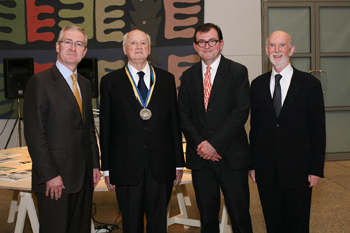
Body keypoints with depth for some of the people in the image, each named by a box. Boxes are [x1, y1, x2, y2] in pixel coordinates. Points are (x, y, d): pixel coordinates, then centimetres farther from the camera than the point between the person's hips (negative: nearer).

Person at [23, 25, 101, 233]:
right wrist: (50, 175, -17)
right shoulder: (40, 82, -9)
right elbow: (34, 133, -14)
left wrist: (95, 164, 12)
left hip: (83, 176, 7)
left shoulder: (85, 84, 14)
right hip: (55, 178, -7)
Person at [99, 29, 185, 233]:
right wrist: (107, 168, 0)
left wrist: (179, 163, 5)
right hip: (126, 167, -1)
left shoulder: (166, 79, 8)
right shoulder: (110, 81, 3)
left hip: (161, 166, 1)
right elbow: (105, 127, 3)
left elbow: (175, 122, 7)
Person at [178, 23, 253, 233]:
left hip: (232, 156, -3)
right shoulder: (188, 76, 11)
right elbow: (184, 115, 7)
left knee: (240, 215, 3)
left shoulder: (238, 72, -1)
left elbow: (241, 112, -10)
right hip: (200, 157, 3)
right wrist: (199, 144, -8)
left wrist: (214, 143, -15)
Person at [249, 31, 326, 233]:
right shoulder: (258, 84, 7)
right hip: (266, 170, 3)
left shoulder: (310, 83, -2)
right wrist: (253, 164, 5)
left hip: (298, 169, -2)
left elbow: (318, 130, -3)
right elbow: (255, 126, 8)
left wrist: (316, 169, -7)